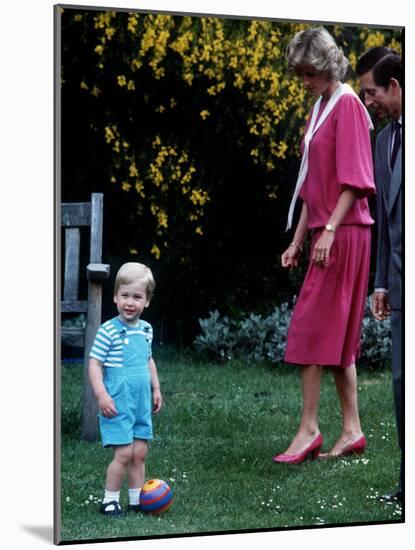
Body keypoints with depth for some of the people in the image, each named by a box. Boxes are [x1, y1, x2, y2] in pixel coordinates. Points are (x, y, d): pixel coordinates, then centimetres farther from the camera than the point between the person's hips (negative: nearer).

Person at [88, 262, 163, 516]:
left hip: (141, 402, 7)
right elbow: (94, 364, -13)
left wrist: (156, 389, 22)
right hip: (118, 403, -6)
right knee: (124, 453, -8)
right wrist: (102, 395, -19)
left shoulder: (146, 330, 8)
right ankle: (110, 501, 5)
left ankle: (138, 500, 19)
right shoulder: (109, 331, -13)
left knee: (140, 452, 10)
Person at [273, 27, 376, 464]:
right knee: (336, 334, 9)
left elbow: (353, 179, -16)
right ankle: (352, 430, 13)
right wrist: (297, 240, 18)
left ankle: (309, 429, -5)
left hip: (343, 232, -9)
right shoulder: (320, 108, 17)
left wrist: (329, 230, -22)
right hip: (326, 234, 9)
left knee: (311, 327, -9)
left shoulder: (347, 105, -9)